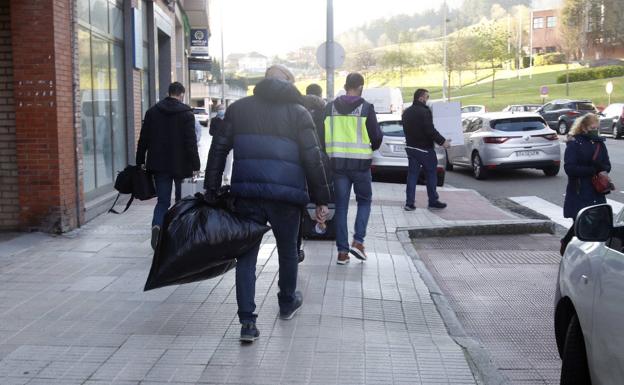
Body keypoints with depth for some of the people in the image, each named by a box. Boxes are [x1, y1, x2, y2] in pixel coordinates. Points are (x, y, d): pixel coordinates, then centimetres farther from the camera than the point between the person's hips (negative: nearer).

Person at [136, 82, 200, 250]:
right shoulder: (186, 113, -7)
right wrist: (195, 166, -8)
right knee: (182, 200, 12)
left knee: (163, 201, 7)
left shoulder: (152, 112, 4)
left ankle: (157, 225, -19)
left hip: (159, 165, 3)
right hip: (181, 165, -3)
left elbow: (143, 139, 5)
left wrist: (140, 161, 11)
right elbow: (191, 142, -11)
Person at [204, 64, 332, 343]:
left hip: (246, 192, 1)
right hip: (285, 194, -1)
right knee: (287, 250, 19)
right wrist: (322, 200, 2)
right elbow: (313, 159, -2)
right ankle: (287, 303, 38)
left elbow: (218, 149, 7)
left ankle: (247, 322, -1)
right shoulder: (298, 112, 4)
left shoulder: (238, 108, 11)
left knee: (246, 255, 6)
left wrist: (211, 190, 9)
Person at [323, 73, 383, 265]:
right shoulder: (366, 108, -6)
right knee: (364, 201, 14)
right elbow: (377, 136, -3)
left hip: (337, 162, 3)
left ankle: (342, 251, 7)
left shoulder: (330, 107, 4)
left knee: (341, 206, 8)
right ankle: (358, 241, 0)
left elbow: (322, 134, 7)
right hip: (360, 163, -3)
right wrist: (371, 148, 18)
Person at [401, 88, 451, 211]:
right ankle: (433, 201, 12)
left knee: (412, 175, 7)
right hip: (424, 148, -7)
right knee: (431, 175, 5)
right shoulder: (424, 111, -16)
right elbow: (430, 131, -21)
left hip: (411, 147, 7)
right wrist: (442, 141, -14)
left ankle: (409, 203, 3)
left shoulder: (406, 112, 11)